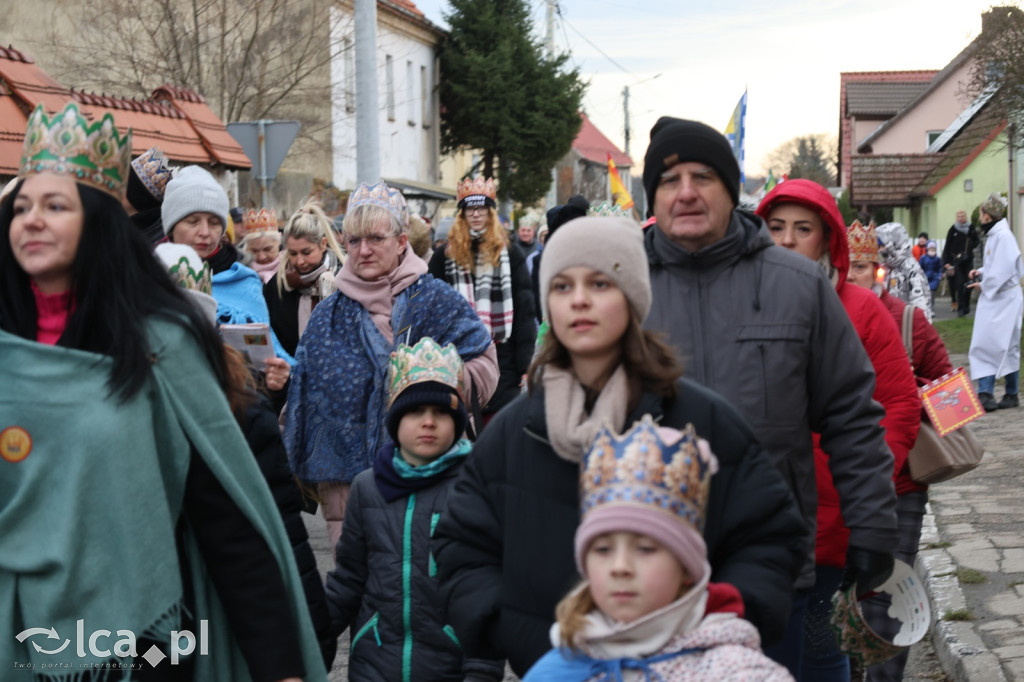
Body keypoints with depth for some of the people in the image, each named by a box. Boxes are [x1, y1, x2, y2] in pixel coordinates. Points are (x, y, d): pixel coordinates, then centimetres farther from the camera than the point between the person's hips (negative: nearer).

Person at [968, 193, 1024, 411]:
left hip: (1005, 300, -9)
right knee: (983, 345, 3)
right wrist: (981, 272, 6)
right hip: (991, 301, 9)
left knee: (1006, 347, -1)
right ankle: (985, 393, 3)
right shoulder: (992, 235, 13)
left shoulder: (1003, 236, -17)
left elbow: (1005, 270, -21)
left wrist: (983, 285, -12)